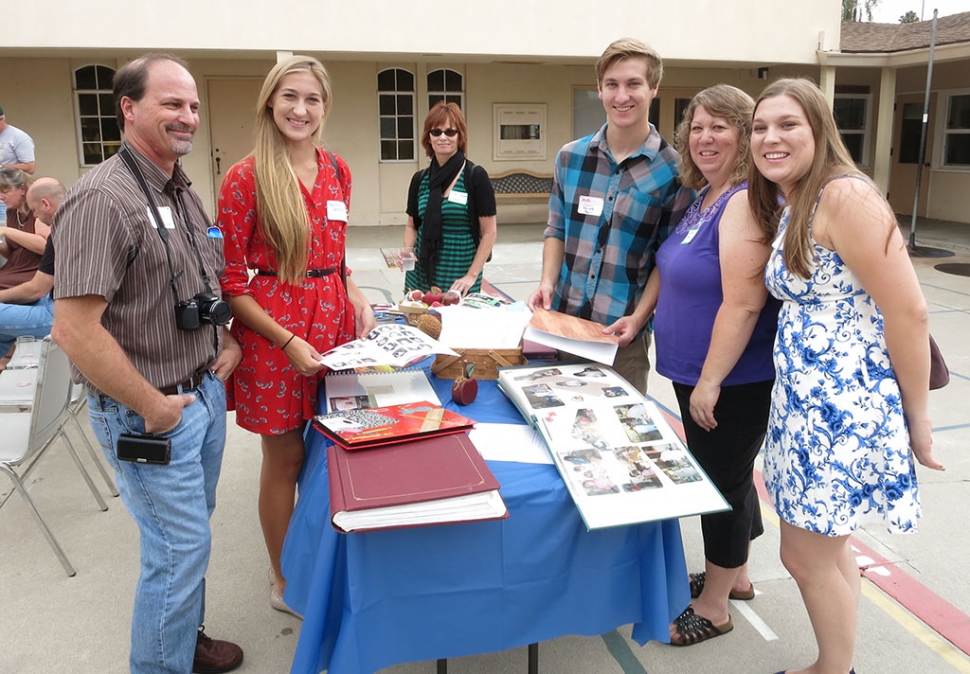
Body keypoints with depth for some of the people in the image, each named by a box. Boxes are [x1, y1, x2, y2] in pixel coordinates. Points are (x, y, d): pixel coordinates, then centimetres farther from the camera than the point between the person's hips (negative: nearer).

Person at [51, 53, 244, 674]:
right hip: (153, 413, -8)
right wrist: (152, 407, -19)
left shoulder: (184, 193, 8)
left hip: (207, 392, 8)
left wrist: (228, 342, 5)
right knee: (180, 550, 5)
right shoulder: (104, 198, -21)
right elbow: (74, 327, -26)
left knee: (188, 540, 23)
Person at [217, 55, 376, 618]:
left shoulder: (338, 171, 7)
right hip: (273, 329, -5)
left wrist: (357, 298, 0)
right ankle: (285, 582, 28)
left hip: (333, 319, 5)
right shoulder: (246, 179, -10)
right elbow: (231, 281, -10)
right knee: (285, 458, 7)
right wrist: (288, 341, -16)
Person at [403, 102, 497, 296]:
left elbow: (489, 232, -7)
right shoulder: (420, 179, 7)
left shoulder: (476, 176, -6)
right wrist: (407, 252, -3)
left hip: (459, 279, -3)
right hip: (421, 276, 4)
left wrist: (472, 275, -12)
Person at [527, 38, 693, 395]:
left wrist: (638, 317, -15)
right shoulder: (570, 157, 5)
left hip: (623, 334, -3)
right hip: (561, 324, 4)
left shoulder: (673, 170, -7)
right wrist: (547, 282, -4)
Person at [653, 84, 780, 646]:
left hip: (734, 381, -9)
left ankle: (714, 606, 22)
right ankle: (734, 576, 40)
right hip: (699, 372, 9)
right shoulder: (706, 197, 9)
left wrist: (710, 381, -23)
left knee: (724, 482, 4)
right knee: (726, 477, 21)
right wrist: (641, 316, 17)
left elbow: (742, 305, -26)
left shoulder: (746, 202, -21)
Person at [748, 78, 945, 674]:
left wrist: (917, 419, -11)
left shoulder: (845, 196, -17)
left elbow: (909, 313, -18)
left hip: (845, 411, -9)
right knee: (830, 549, 20)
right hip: (803, 403, 9)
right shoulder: (784, 207, 10)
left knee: (807, 558, 5)